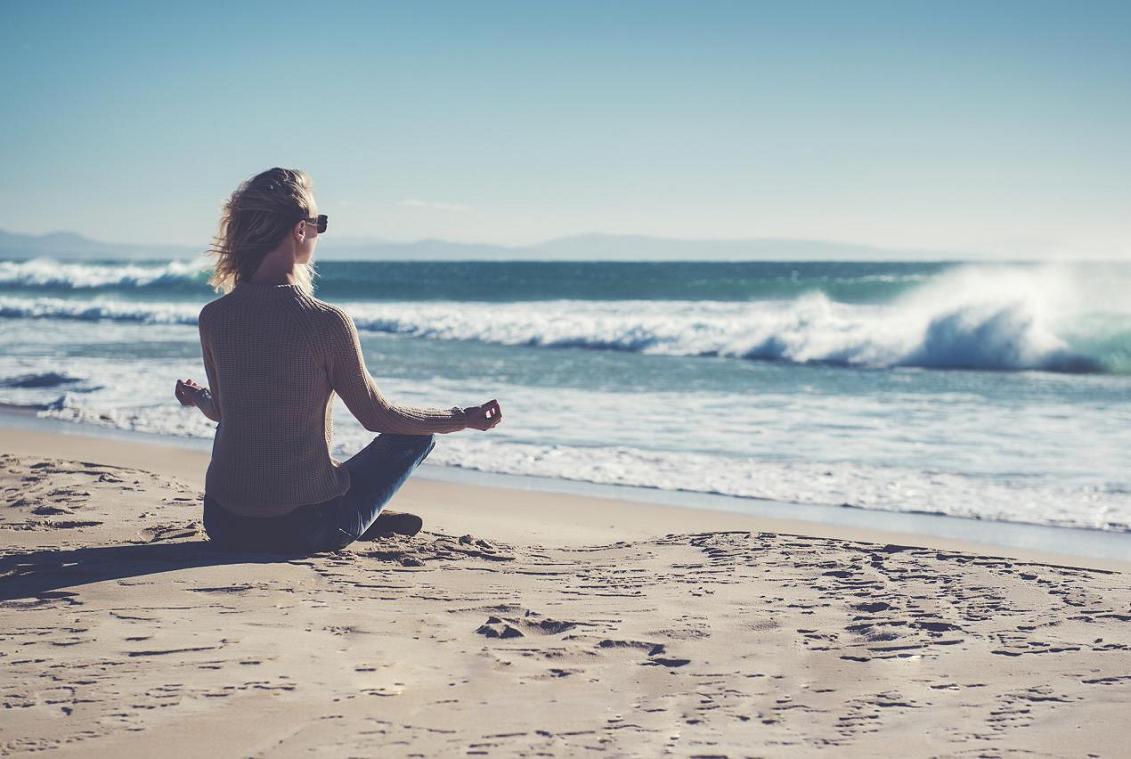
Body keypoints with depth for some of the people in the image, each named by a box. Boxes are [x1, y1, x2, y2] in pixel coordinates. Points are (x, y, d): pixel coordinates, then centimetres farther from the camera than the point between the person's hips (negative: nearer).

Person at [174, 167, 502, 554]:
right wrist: (464, 417, 10)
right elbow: (376, 416, -4)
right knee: (417, 433, 16)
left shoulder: (213, 318, -3)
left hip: (224, 525, 3)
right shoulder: (327, 322, -15)